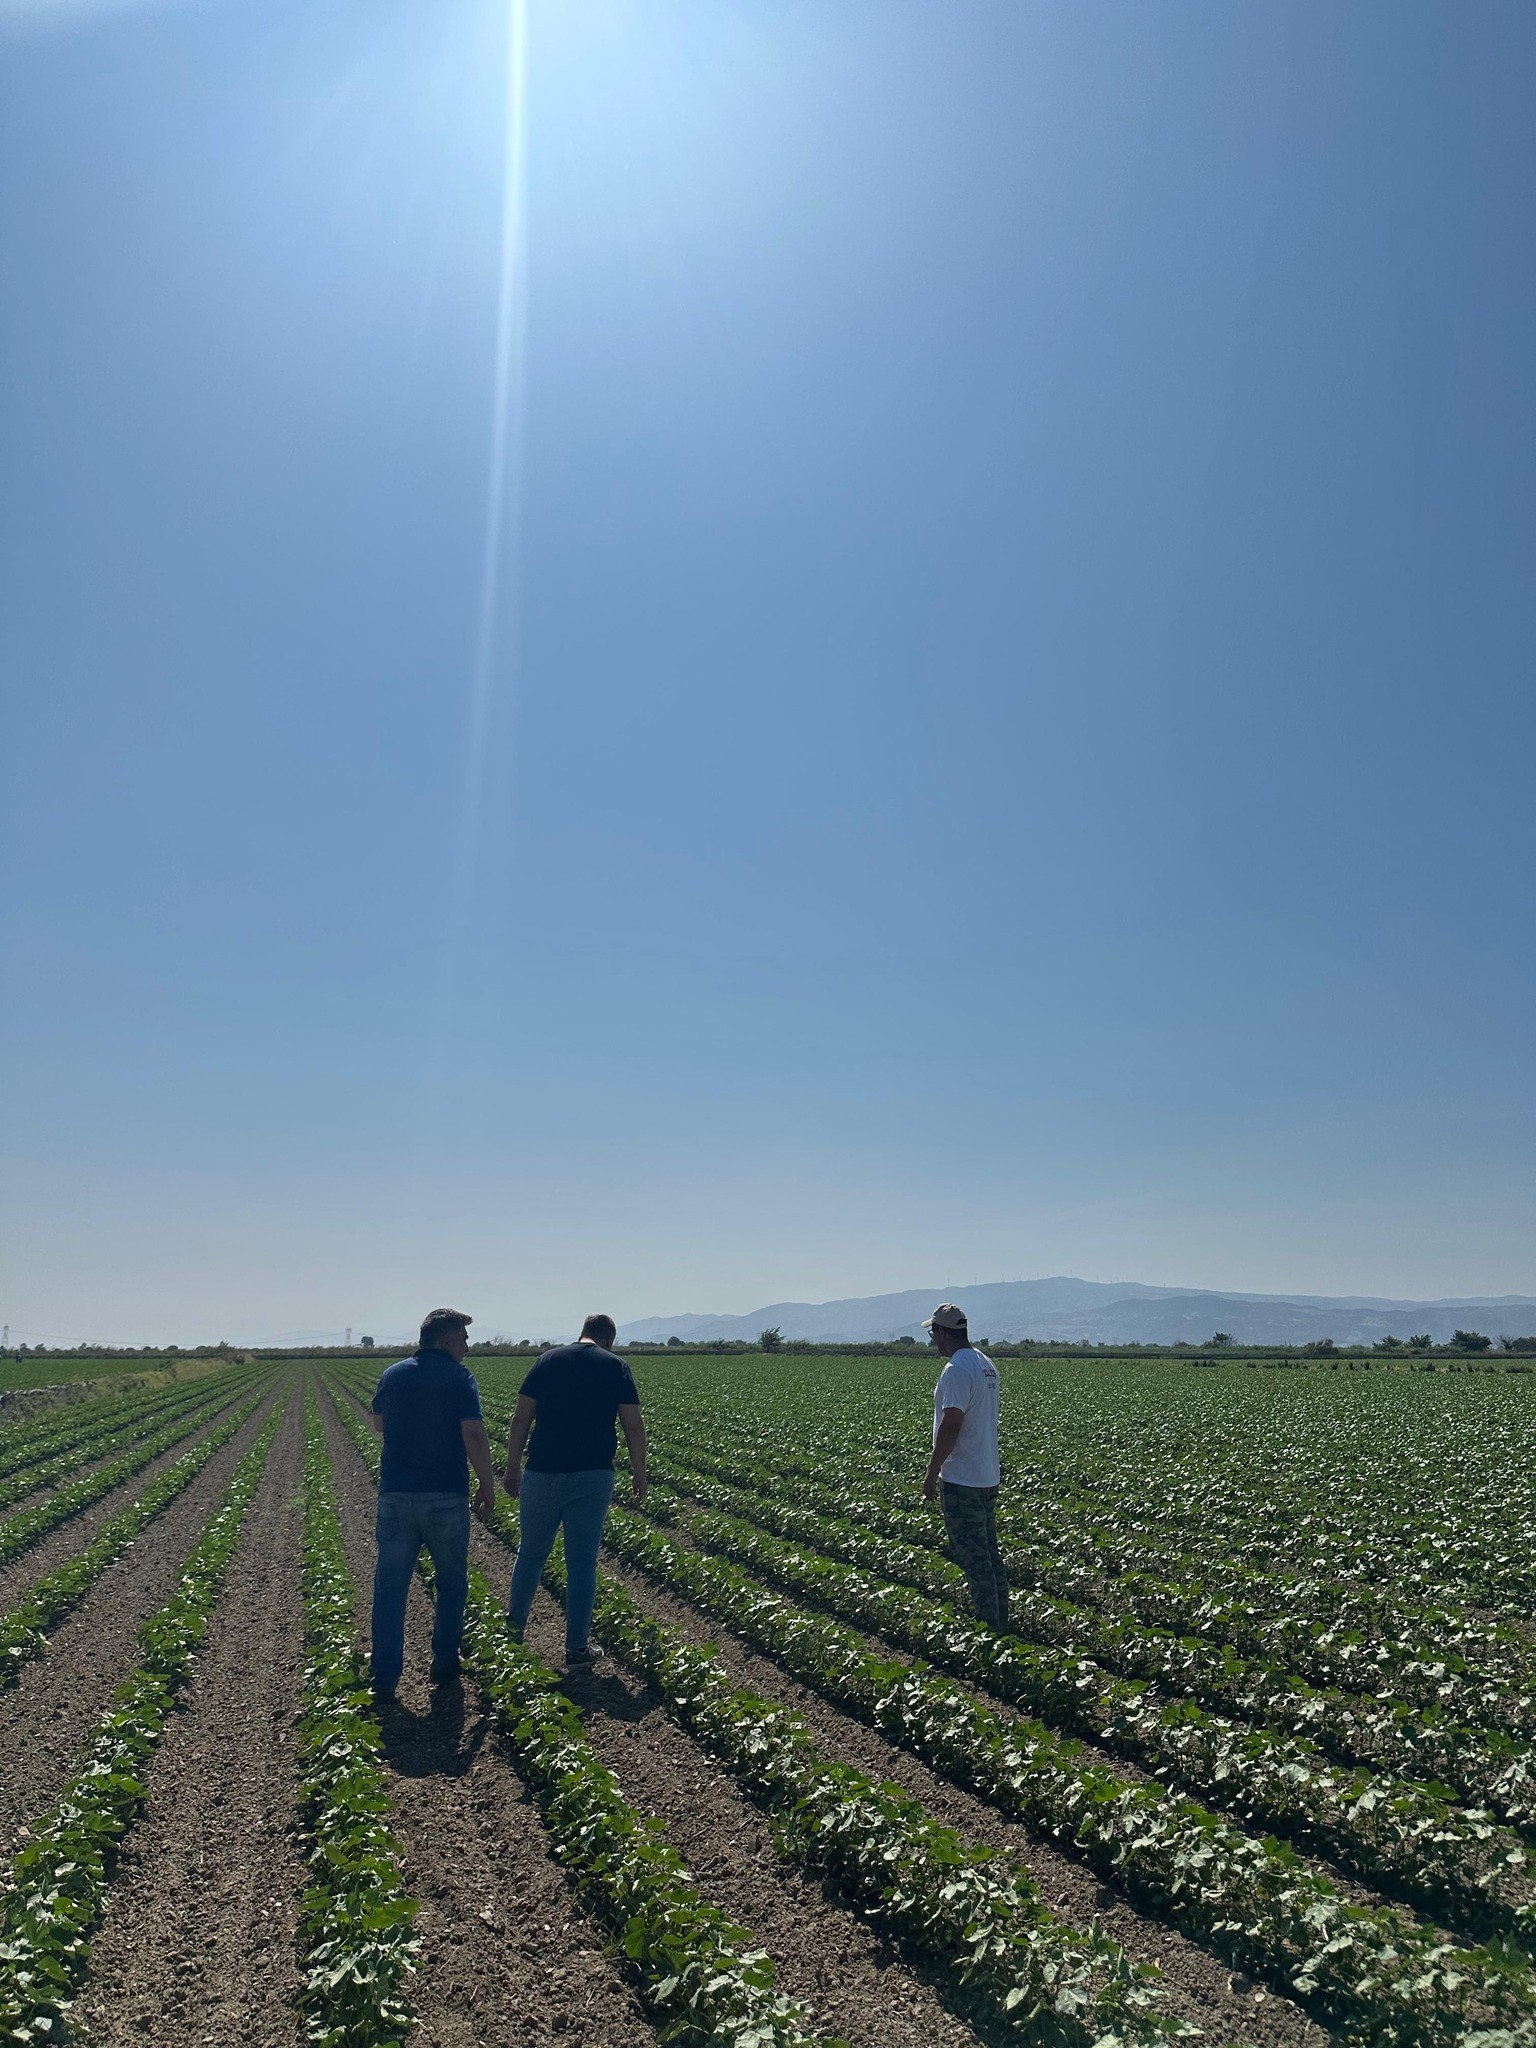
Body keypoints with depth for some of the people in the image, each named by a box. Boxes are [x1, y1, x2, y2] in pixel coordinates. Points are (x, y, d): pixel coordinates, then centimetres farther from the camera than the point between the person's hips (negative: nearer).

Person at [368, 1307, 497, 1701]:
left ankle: (385, 1677, 11)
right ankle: (444, 1662, 24)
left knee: (390, 1587, 9)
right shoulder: (459, 1377, -9)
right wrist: (488, 1486, -6)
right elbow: (474, 1436, -16)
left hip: (396, 1495, 3)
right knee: (451, 1582, 16)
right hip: (446, 1498, -3)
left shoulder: (392, 1376, 6)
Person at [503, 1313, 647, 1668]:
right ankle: (577, 1648, 8)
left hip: (542, 1474, 2)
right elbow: (633, 1426, -2)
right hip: (593, 1478, -2)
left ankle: (515, 1623, 39)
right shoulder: (616, 1366, 1)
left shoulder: (549, 1360, 5)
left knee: (531, 1552, 20)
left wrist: (512, 1468, 11)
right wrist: (639, 1474, 8)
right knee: (582, 1562, 5)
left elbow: (520, 1420, 3)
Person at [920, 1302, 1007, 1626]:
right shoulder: (987, 1364, 11)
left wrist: (931, 1472, -18)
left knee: (973, 1557, -1)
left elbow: (951, 1424, -25)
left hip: (962, 1480, -10)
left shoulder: (956, 1369, -21)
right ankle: (1000, 1621, 26)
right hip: (988, 1475, 10)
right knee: (989, 1553, 18)